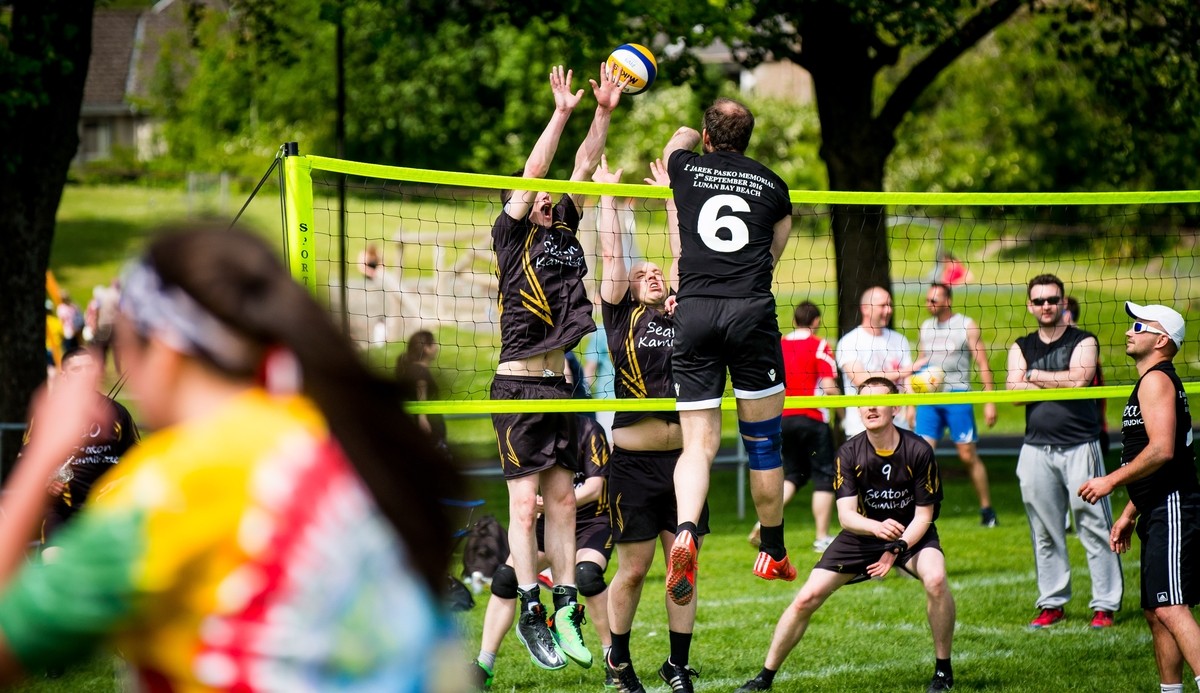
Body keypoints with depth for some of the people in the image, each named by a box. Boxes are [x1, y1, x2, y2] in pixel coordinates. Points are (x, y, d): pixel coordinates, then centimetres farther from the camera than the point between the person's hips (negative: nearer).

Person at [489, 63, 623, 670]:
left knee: (562, 500, 6)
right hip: (517, 386, -6)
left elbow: (584, 165, 11)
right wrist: (562, 113, -15)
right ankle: (530, 612, -2)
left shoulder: (563, 232, 14)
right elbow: (531, 176, -12)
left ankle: (565, 608, 9)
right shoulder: (510, 235, -1)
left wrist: (604, 111, 2)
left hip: (557, 385, 6)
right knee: (525, 503, -6)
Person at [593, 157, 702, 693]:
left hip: (683, 458, 3)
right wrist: (607, 192, 8)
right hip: (634, 461, -3)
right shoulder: (621, 318, 5)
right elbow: (611, 254, 3)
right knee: (633, 570, 3)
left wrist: (670, 198, 22)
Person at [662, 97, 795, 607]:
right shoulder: (772, 184, 13)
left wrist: (688, 135, 61)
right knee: (763, 441, 12)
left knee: (698, 442, -1)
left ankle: (686, 532, -29)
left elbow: (679, 139, 39)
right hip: (752, 311, 0)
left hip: (694, 312, 0)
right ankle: (773, 555, 22)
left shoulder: (686, 167, 13)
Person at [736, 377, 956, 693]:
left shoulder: (918, 451, -20)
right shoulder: (849, 453, -15)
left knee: (935, 579, -34)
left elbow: (924, 515, -13)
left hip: (911, 535, -2)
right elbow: (846, 514, -21)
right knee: (806, 598, -9)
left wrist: (897, 548, -29)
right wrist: (877, 527, -43)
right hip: (862, 534, 2)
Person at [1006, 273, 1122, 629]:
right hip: (1036, 449, 3)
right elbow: (1015, 392, -1)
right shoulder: (1021, 348, 14)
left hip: (1079, 446, -3)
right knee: (1045, 532, 5)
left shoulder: (1083, 342, 4)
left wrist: (1035, 376, -4)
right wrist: (1061, 384, -10)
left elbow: (1079, 379, -13)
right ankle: (1052, 603, 13)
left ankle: (1105, 605, -1)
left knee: (1094, 527, -5)